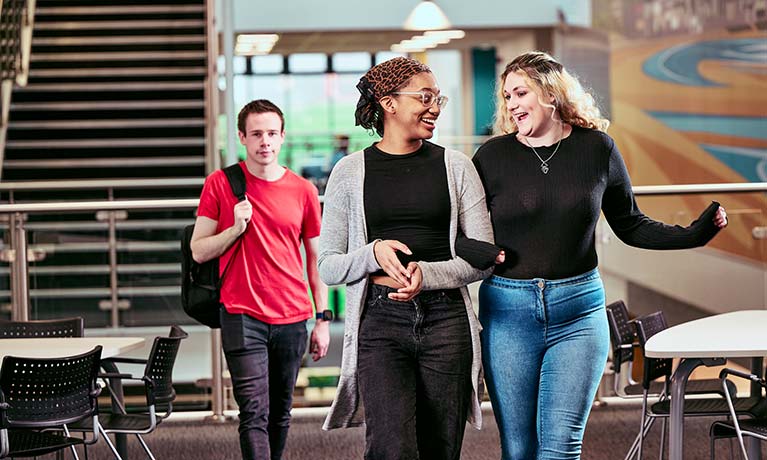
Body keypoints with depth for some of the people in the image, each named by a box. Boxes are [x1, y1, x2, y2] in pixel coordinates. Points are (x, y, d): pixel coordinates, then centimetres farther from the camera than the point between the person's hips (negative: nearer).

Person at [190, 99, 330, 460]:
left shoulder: (303, 191, 7)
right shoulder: (220, 184, 1)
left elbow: (315, 259, 12)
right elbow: (199, 251, 2)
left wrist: (322, 320, 8)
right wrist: (235, 229, -15)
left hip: (292, 318, 3)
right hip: (242, 317, -3)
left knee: (280, 414, 10)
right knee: (254, 414, -9)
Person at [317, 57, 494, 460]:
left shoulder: (455, 166, 8)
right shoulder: (350, 172, 6)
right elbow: (328, 266, 7)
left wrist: (426, 274, -12)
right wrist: (374, 253, -13)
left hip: (445, 320, 2)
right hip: (380, 322, -2)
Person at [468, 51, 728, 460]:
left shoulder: (597, 149, 4)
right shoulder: (493, 156, 1)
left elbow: (630, 225, 12)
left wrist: (692, 235, 1)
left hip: (578, 308, 0)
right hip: (508, 311, 0)